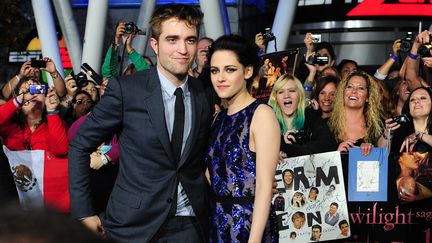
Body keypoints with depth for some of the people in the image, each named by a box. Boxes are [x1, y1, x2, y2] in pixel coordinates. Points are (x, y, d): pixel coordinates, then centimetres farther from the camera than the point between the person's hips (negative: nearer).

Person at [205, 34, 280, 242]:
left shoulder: (261, 114, -11)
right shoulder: (220, 117, 9)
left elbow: (265, 186, -16)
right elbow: (213, 177, 12)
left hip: (249, 223, -6)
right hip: (217, 222, 6)